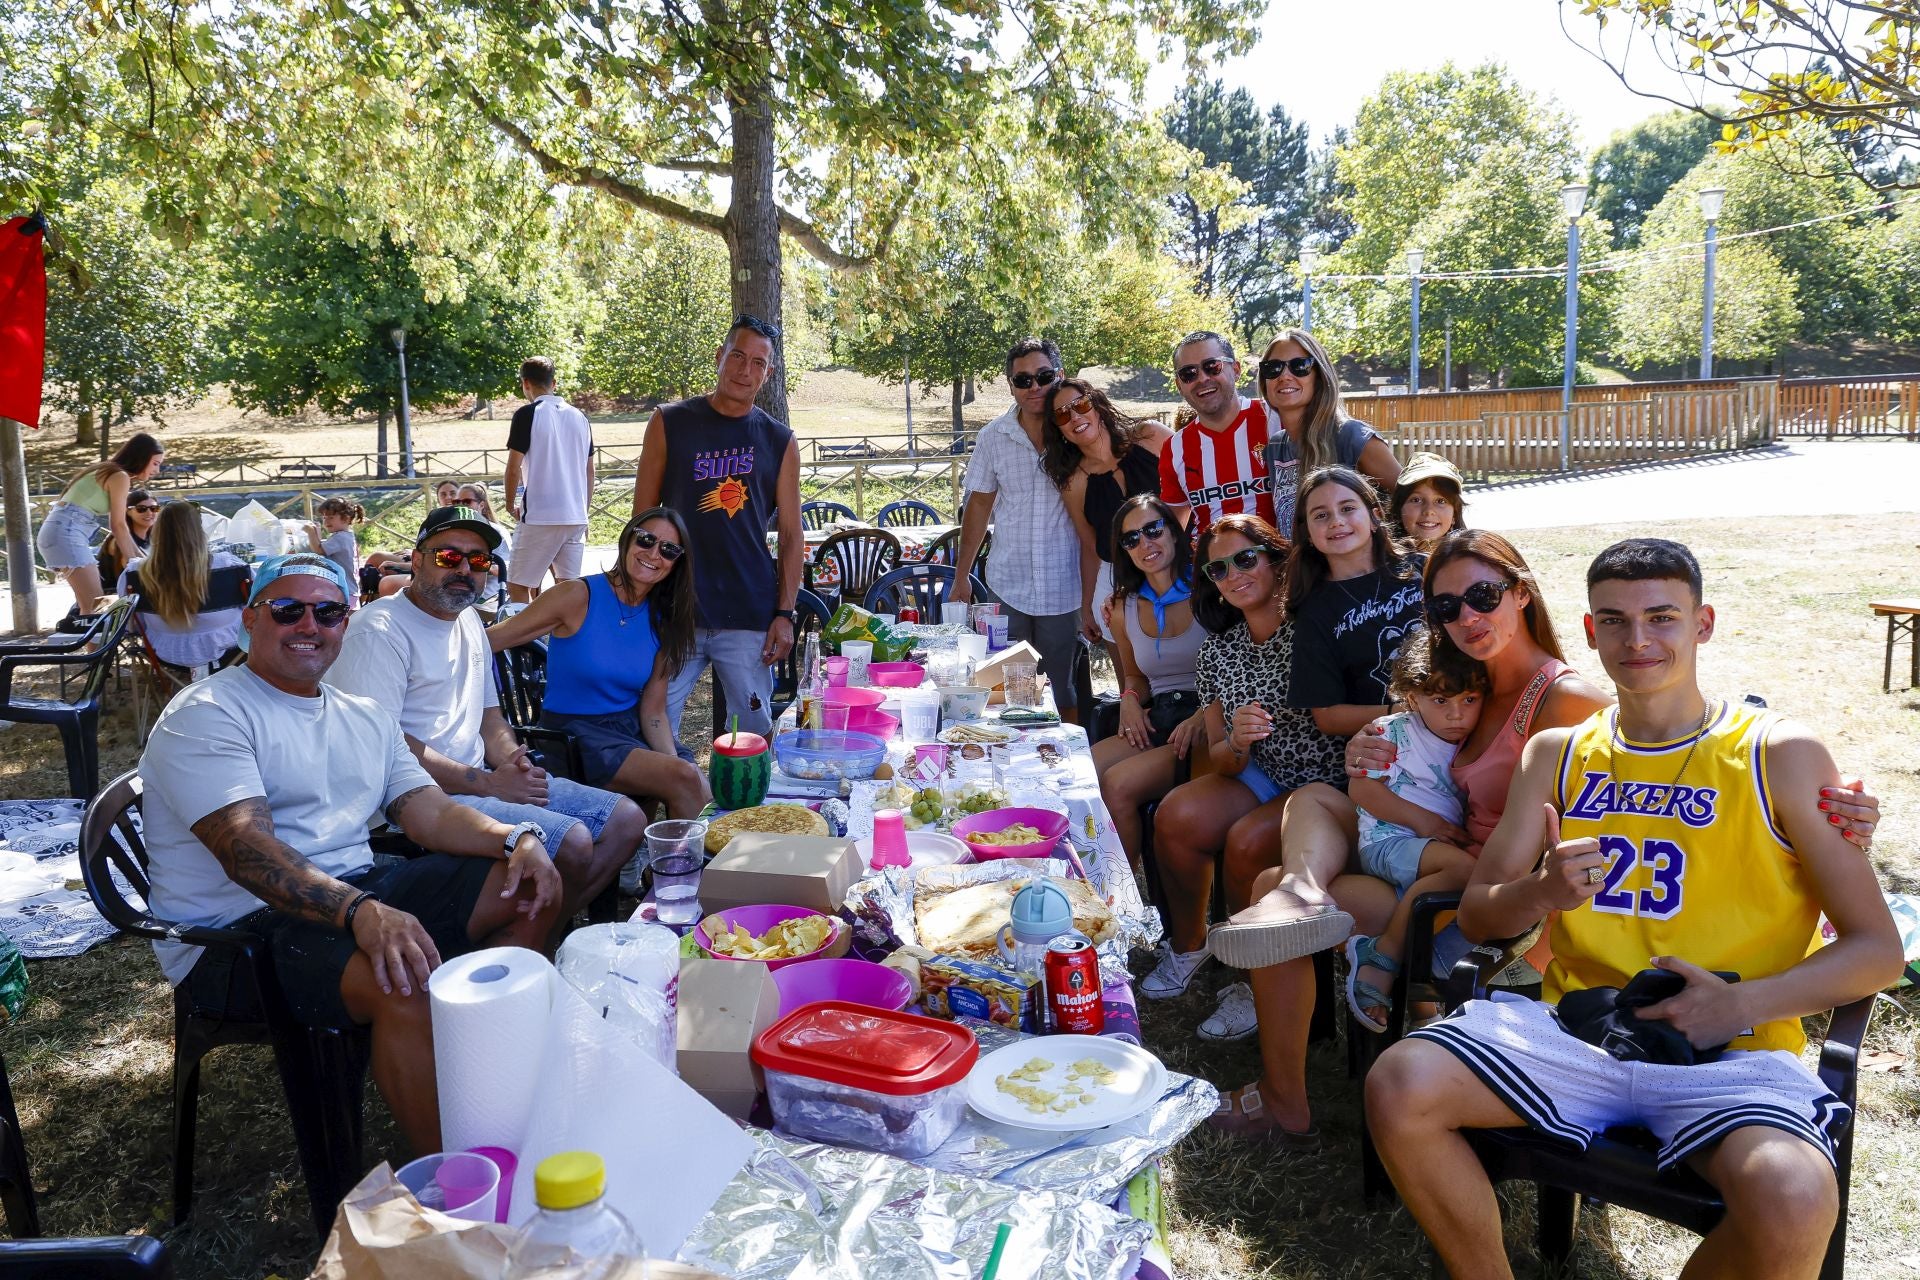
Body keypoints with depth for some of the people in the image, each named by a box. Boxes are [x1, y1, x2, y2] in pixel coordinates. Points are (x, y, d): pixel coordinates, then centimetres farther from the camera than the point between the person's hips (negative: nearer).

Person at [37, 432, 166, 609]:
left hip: (57, 530, 10)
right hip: (67, 532, -10)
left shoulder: (109, 473, 22)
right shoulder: (120, 476, -7)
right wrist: (133, 561, 3)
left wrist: (141, 558, 25)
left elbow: (116, 524, 24)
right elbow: (118, 526, -6)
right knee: (95, 606, -12)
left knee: (88, 605, 14)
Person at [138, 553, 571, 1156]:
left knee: (534, 890, 0)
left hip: (360, 894, 8)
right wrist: (360, 912, -40)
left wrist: (515, 838, -12)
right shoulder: (205, 715, -10)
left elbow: (429, 812, 10)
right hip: (238, 932, -8)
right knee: (408, 984, -34)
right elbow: (247, 850, -24)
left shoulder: (365, 717, 16)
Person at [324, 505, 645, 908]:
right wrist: (488, 784, -18)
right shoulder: (380, 630, -12)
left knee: (626, 820, 1)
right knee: (571, 841, -27)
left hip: (482, 781, 10)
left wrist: (516, 762, 0)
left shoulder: (470, 621, 19)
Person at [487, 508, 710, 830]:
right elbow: (488, 641, -12)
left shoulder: (663, 622, 5)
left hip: (630, 730, 5)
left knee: (702, 790, -19)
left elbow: (653, 712, 3)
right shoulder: (579, 596, -10)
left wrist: (673, 759, -15)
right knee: (685, 780, -24)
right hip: (574, 733, -5)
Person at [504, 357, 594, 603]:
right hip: (576, 517, 6)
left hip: (540, 516, -6)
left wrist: (510, 505, 9)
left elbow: (513, 468, -7)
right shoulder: (579, 417, 12)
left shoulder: (527, 414, -5)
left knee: (518, 586, 3)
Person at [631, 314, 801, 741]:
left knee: (756, 734, 6)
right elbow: (643, 518, 5)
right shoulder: (670, 423, 4)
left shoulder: (779, 441, 6)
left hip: (750, 618, 1)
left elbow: (791, 535, 7)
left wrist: (785, 614, -1)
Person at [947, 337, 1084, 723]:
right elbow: (979, 506, 10)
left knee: (1064, 693, 8)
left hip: (1065, 588, -2)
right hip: (1007, 588, 2)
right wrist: (961, 576, 10)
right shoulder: (993, 437, 2)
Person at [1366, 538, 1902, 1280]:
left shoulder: (1780, 756, 3)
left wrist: (1743, 1004, -14)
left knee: (1792, 1203, -34)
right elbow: (1476, 916, 10)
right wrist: (1539, 893, -13)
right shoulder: (1556, 754, 12)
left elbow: (1877, 949, 2)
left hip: (1730, 1052, -2)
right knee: (1400, 1086, -23)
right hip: (1576, 1029, 3)